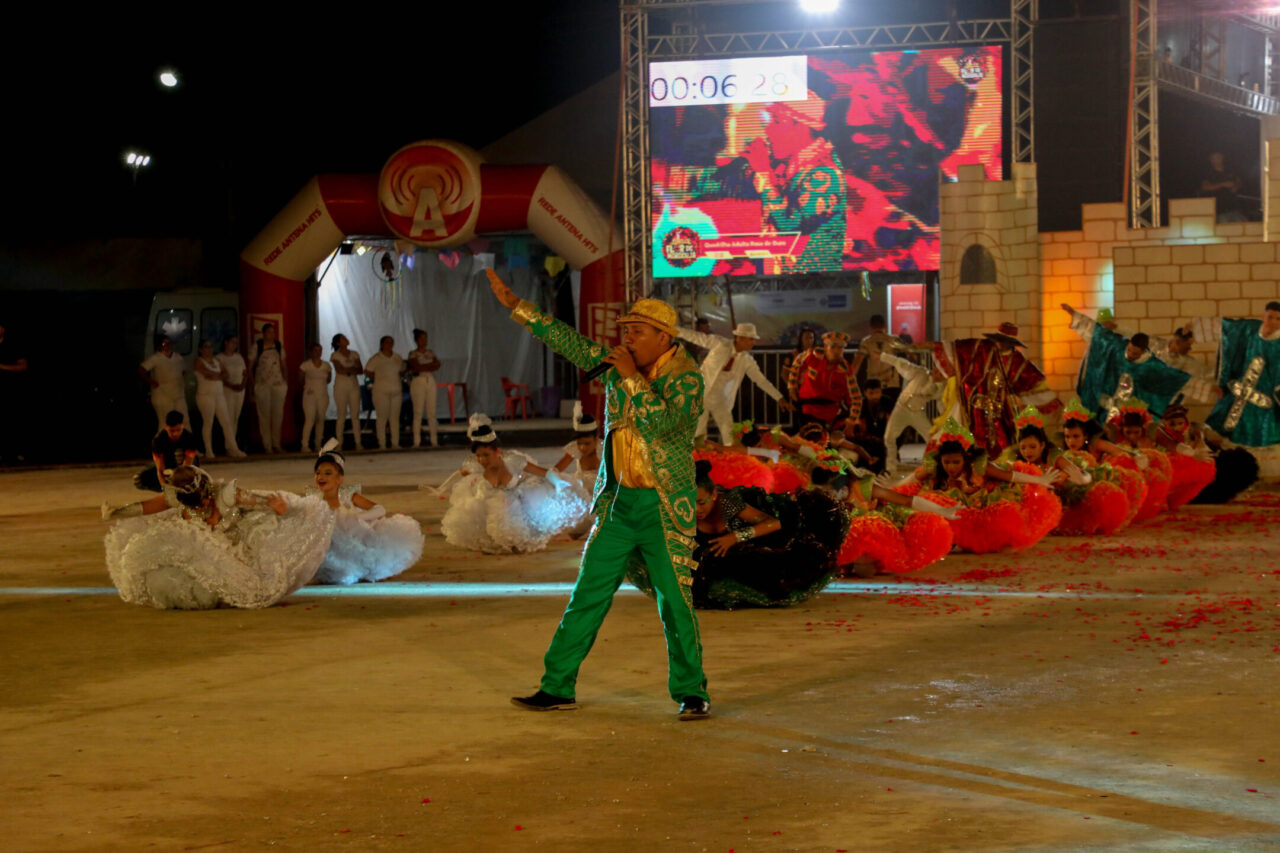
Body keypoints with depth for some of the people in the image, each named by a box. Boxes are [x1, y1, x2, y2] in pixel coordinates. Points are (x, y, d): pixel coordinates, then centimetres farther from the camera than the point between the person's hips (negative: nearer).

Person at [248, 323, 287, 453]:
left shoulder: (279, 346, 9)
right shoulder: (257, 346, 0)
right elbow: (250, 365, 0)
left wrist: (286, 381, 7)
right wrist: (251, 384, -6)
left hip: (278, 383, 3)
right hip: (262, 384, -3)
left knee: (278, 414, 3)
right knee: (264, 415, -2)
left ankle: (277, 444, 13)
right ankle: (267, 445, 1)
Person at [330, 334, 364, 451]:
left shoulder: (354, 354, 12)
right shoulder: (335, 356, 1)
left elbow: (361, 370, 3)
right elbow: (339, 370, -12)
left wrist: (348, 370, -12)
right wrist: (353, 369, -6)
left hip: (354, 385, 3)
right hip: (341, 385, -3)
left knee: (355, 415, -1)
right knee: (342, 415, -5)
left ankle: (358, 443, -1)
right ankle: (339, 443, -1)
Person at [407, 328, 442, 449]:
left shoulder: (430, 353, 14)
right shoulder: (413, 353, 1)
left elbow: (437, 365, 1)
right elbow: (416, 367, -13)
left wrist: (423, 367, -12)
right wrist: (431, 365, -9)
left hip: (431, 381, 4)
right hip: (418, 381, -4)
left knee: (432, 412, 1)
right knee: (418, 413, -5)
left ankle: (434, 441, 3)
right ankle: (417, 442, -4)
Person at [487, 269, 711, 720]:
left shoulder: (686, 377, -10)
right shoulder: (618, 365, 7)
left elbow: (660, 421, -26)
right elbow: (571, 343, 9)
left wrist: (632, 377, -19)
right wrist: (516, 306, 6)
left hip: (665, 509, -5)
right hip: (618, 502, 5)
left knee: (675, 602, -2)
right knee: (587, 596, 6)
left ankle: (691, 693, 11)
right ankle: (557, 687, 11)